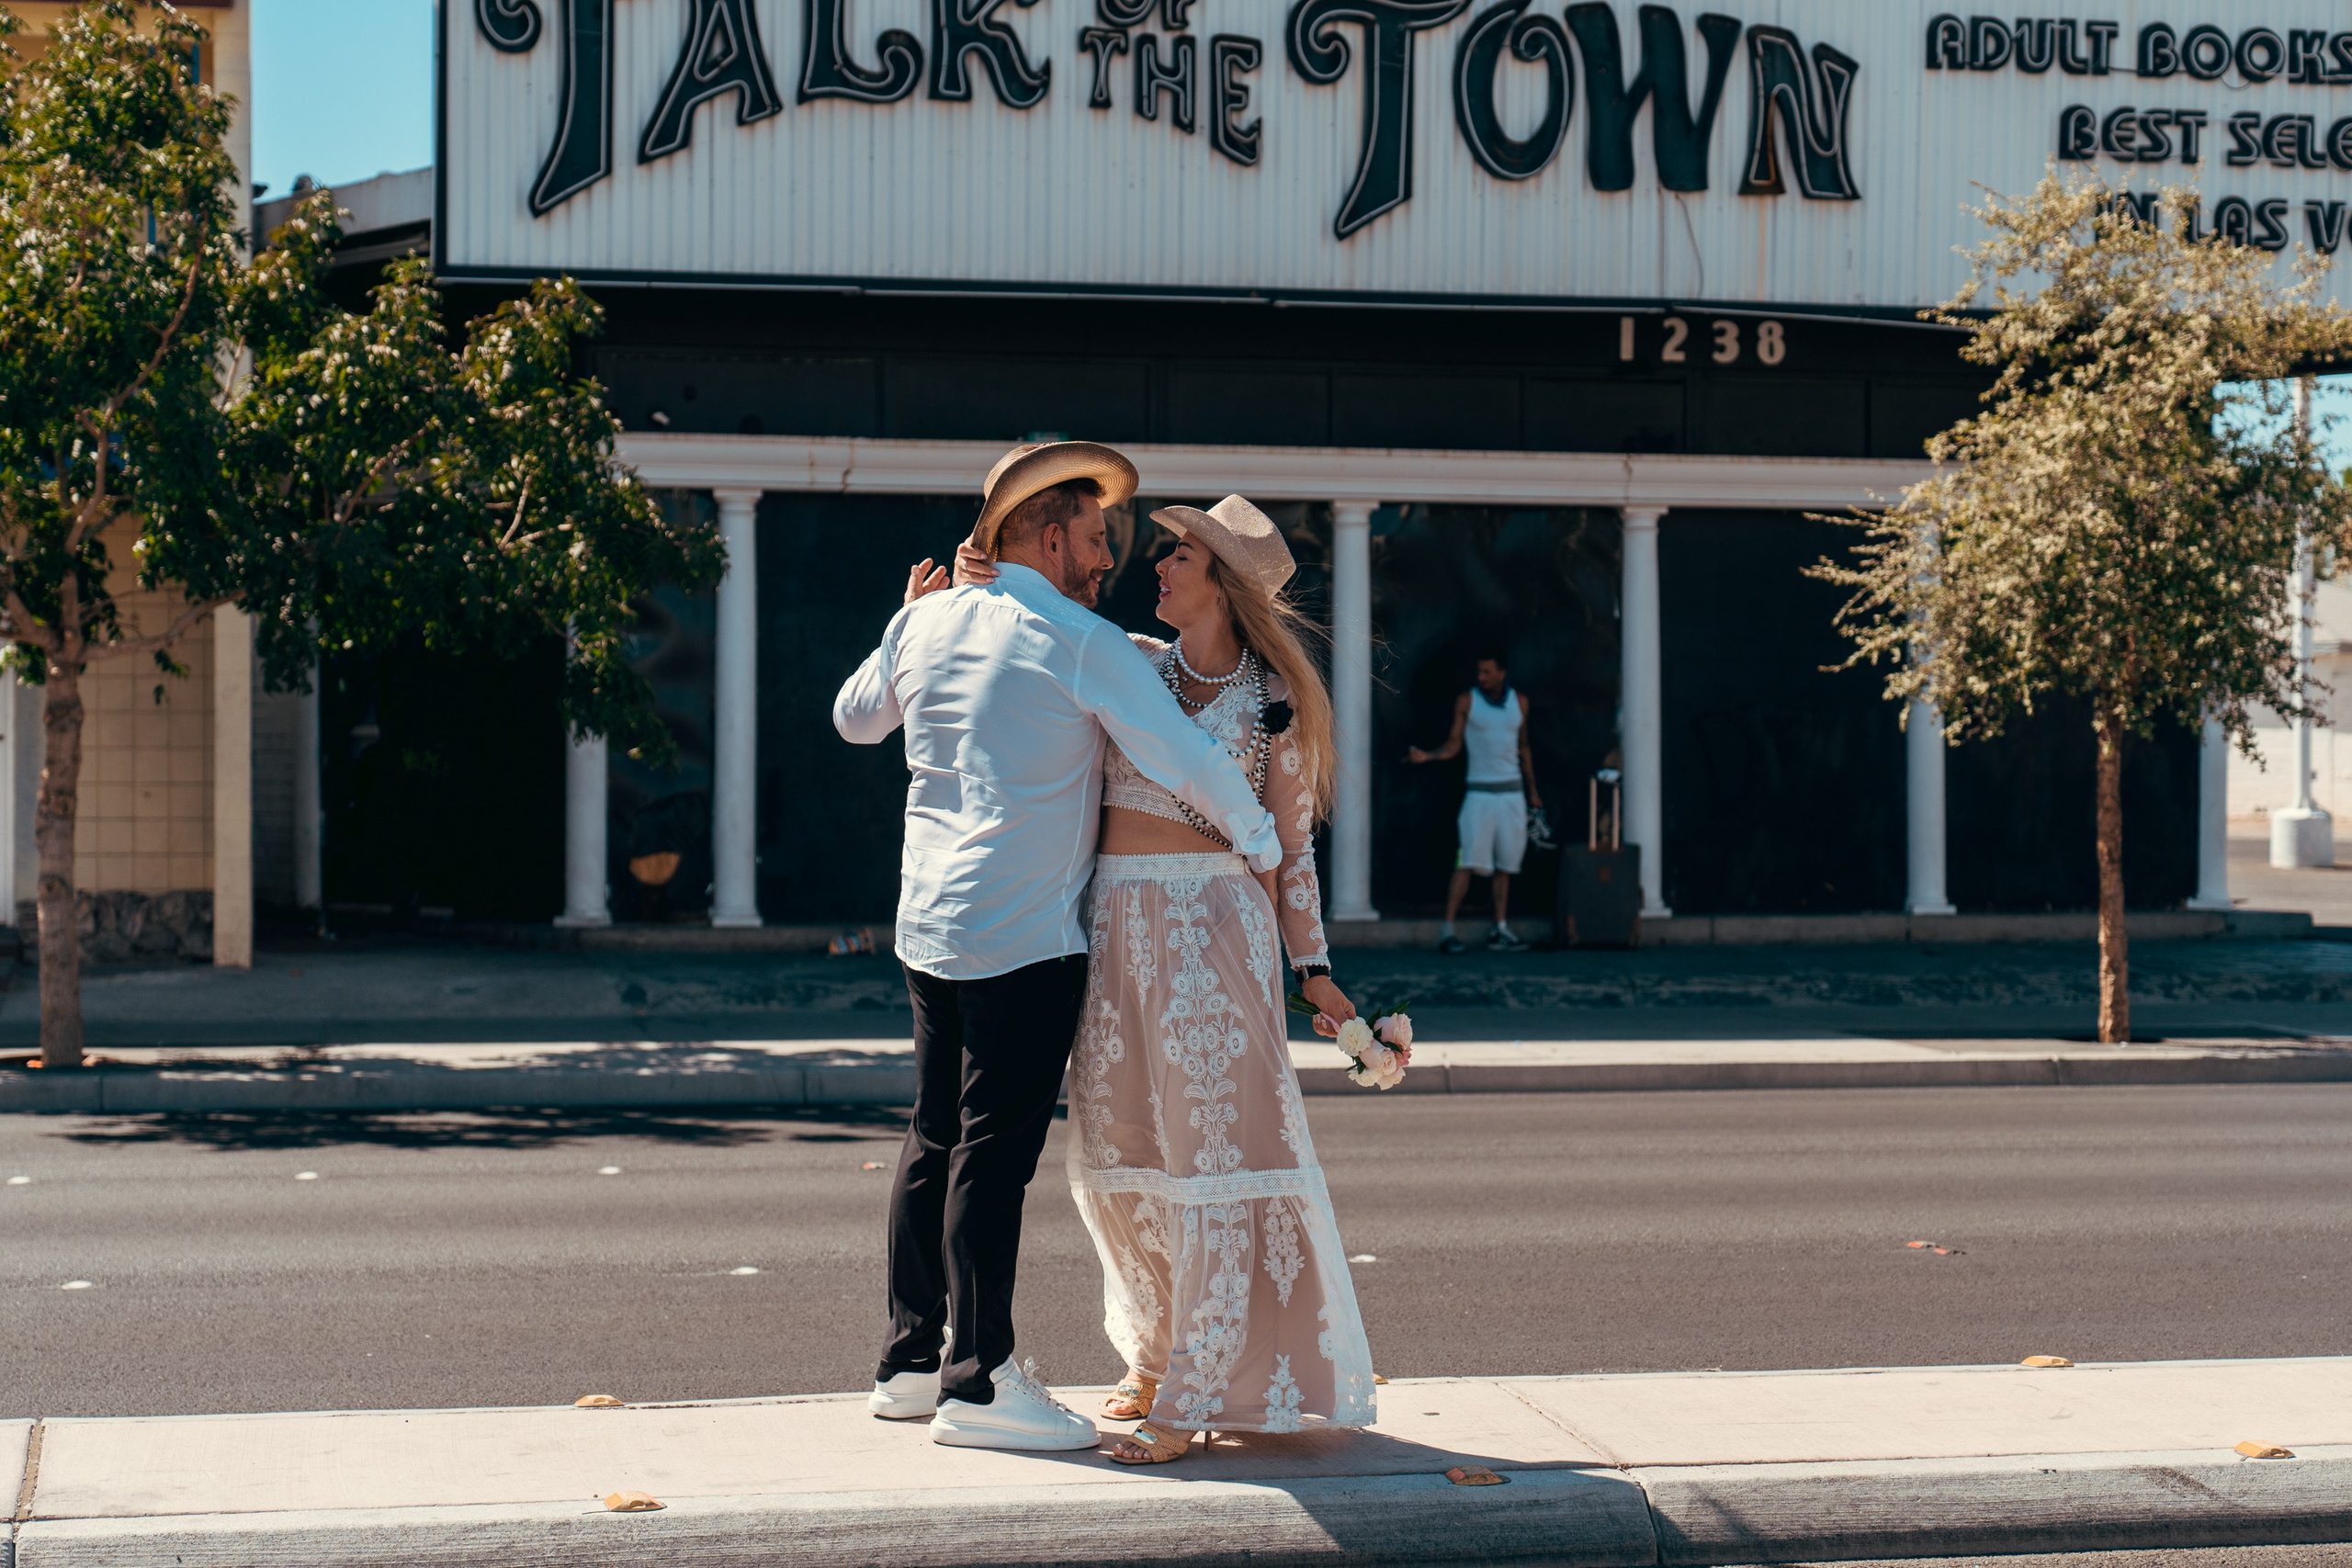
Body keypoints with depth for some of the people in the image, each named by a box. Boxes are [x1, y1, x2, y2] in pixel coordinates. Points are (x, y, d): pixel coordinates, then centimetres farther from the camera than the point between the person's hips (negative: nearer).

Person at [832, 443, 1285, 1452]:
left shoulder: (928, 622, 9)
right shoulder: (1082, 645, -10)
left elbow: (855, 719, 26)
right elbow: (1188, 763, -12)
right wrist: (1262, 845, 3)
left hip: (930, 929, 8)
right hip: (1026, 938, -8)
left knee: (937, 1138, 14)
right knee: (995, 1151, -6)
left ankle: (910, 1361, 20)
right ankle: (977, 1383, -3)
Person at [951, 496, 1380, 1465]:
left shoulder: (1276, 702, 1)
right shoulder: (1132, 663, 10)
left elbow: (1292, 848, 4)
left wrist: (1312, 970, -1)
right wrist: (970, 583, 5)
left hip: (1216, 921, -5)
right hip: (1117, 922, 5)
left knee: (1214, 1142, -7)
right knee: (1118, 1147, 9)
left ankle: (1198, 1392, -5)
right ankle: (1157, 1346, 28)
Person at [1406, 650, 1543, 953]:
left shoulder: (1519, 701, 9)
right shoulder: (1467, 701, -1)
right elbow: (1454, 745, 0)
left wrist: (1532, 791, 20)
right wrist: (1427, 756, -19)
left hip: (1512, 793, 4)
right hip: (1479, 792, -4)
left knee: (1505, 864, 5)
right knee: (1468, 861, -12)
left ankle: (1500, 931, 10)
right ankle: (1447, 929, -13)